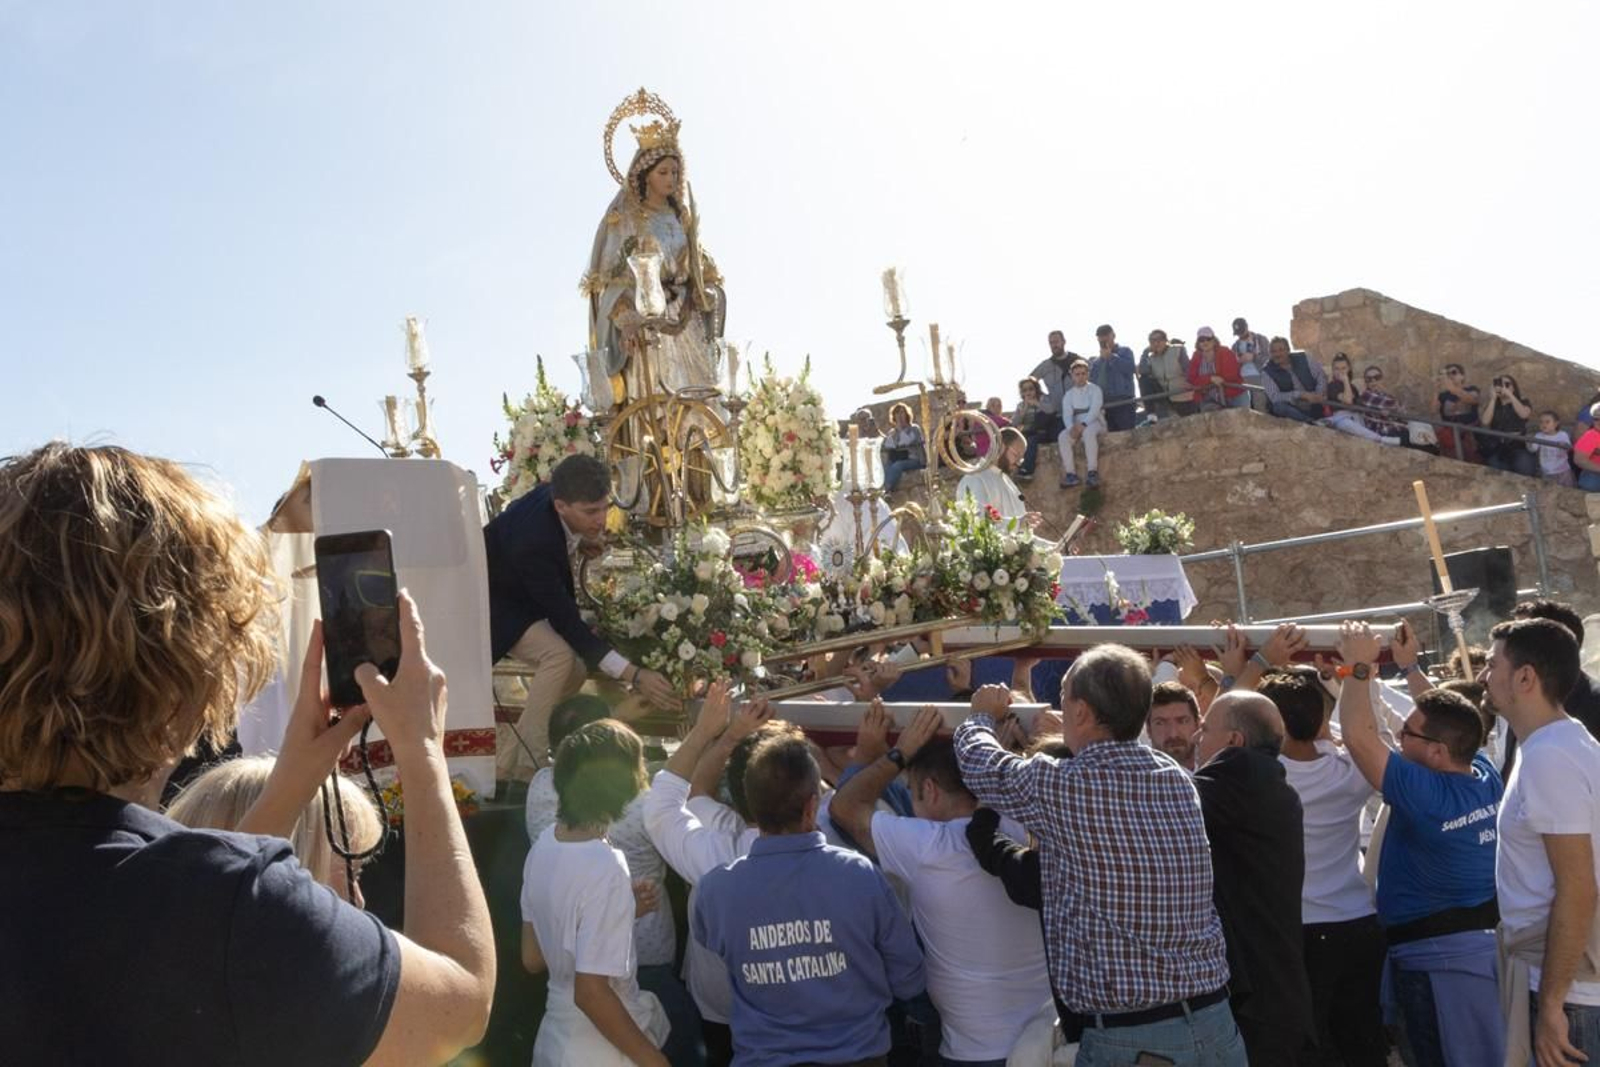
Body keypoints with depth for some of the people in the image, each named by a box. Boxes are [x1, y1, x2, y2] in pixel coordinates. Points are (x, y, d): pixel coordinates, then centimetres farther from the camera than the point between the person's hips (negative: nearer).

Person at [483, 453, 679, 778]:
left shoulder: (557, 496, -20)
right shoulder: (533, 541, -41)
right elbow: (566, 622, -37)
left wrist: (582, 541, -14)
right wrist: (634, 675, -41)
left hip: (525, 595, 8)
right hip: (491, 604, -8)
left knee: (577, 666, -5)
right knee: (560, 655, -30)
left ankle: (509, 761, 6)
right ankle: (525, 765, -21)